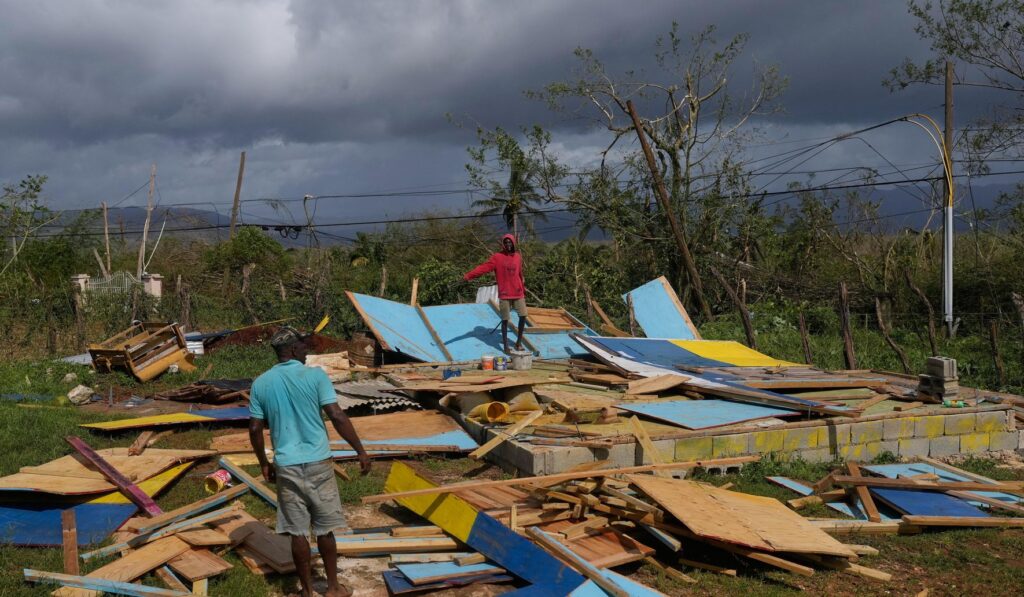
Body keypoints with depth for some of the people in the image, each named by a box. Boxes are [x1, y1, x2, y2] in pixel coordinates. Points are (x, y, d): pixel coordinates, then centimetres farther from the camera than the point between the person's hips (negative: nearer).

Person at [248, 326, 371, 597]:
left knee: (297, 531, 9)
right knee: (325, 528, 11)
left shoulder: (261, 383, 3)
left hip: (286, 466, 2)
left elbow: (255, 429, 5)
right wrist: (361, 451, -6)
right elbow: (337, 416, -12)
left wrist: (264, 464, 18)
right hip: (318, 463, -2)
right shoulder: (315, 375, -7)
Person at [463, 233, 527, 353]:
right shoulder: (497, 257, -5)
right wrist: (468, 276, -25)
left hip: (518, 293, 4)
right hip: (504, 295, -3)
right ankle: (506, 345, 9)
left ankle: (519, 342, 17)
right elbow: (483, 267, -14)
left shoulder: (518, 257, 7)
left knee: (523, 316, 1)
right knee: (505, 319, 0)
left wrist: (523, 289, 23)